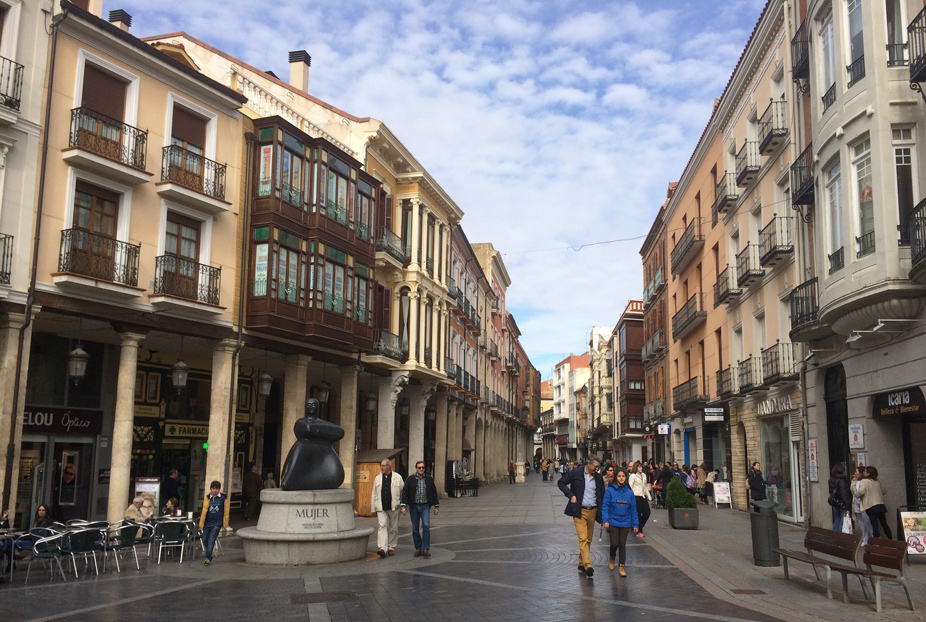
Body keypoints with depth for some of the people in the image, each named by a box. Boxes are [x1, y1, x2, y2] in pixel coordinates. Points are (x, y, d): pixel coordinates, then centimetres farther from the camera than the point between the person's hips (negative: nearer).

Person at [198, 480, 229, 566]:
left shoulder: (223, 498, -4)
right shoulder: (207, 497, -3)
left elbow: (226, 511, 2)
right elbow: (204, 510, -5)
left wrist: (225, 523, 4)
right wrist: (201, 523, -6)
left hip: (217, 523, -3)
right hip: (207, 522, 3)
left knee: (211, 541, -8)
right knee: (205, 540, 11)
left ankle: (208, 558, -1)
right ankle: (209, 555, 36)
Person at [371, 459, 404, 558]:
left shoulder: (397, 478, 1)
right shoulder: (378, 478, 10)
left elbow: (403, 492, 6)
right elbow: (374, 494, 13)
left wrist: (402, 505, 2)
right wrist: (373, 508, 10)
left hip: (394, 508, -1)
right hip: (381, 508, 1)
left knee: (393, 528, 7)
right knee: (382, 526, -14)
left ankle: (391, 548, 21)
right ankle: (382, 548, -22)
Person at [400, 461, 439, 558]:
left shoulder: (429, 479, 6)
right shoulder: (410, 479, 0)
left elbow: (434, 493, 12)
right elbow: (405, 492, -1)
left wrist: (436, 506, 10)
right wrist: (403, 506, -8)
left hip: (425, 506, 0)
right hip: (414, 506, 0)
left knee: (426, 526, -14)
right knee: (415, 529, 5)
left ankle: (425, 549, -11)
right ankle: (418, 549, 16)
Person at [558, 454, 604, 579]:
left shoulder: (598, 478, 8)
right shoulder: (575, 473, -5)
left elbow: (602, 495, 16)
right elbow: (561, 482, 0)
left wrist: (602, 513, 8)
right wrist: (571, 495, -11)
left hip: (592, 512, 5)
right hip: (579, 511, -5)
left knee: (588, 540, 11)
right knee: (583, 539, -14)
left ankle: (581, 564, 25)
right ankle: (588, 566, -21)